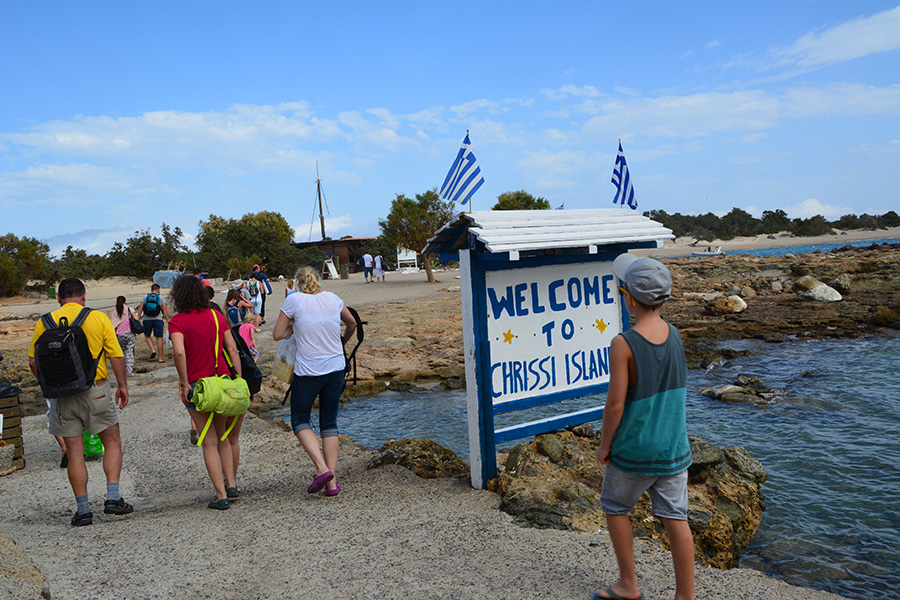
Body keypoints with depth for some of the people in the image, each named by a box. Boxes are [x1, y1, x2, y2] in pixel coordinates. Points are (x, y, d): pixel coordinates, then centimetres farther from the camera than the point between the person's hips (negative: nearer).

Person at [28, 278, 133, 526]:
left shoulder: (45, 322, 2)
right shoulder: (98, 318, -3)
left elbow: (33, 361, 4)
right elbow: (116, 356, -5)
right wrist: (123, 385, 5)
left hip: (62, 394, 2)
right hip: (95, 389, -2)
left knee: (74, 453, 9)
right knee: (112, 442, 13)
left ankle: (83, 509, 11)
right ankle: (113, 497, 4)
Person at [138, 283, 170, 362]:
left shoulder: (145, 297, 8)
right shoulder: (161, 297, 4)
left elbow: (140, 308, 2)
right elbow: (164, 309, 0)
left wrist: (138, 317, 3)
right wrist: (168, 320, 2)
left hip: (147, 320, 1)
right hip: (158, 319, -1)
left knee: (147, 336, 20)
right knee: (159, 338, 0)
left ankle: (152, 350, -1)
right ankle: (160, 358, 1)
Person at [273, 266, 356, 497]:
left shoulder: (294, 300, -6)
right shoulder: (332, 299, 6)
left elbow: (277, 334, -4)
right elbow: (352, 324, 22)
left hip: (308, 372, -4)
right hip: (336, 369, 4)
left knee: (299, 420, 14)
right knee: (329, 423, 13)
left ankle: (322, 468, -4)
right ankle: (331, 482, 10)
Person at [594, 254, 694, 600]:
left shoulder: (623, 344, -21)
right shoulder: (675, 336, -4)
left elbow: (615, 404, -20)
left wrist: (604, 444, -4)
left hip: (633, 450, -5)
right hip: (674, 448, 5)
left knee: (615, 508, 17)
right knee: (676, 519, 11)